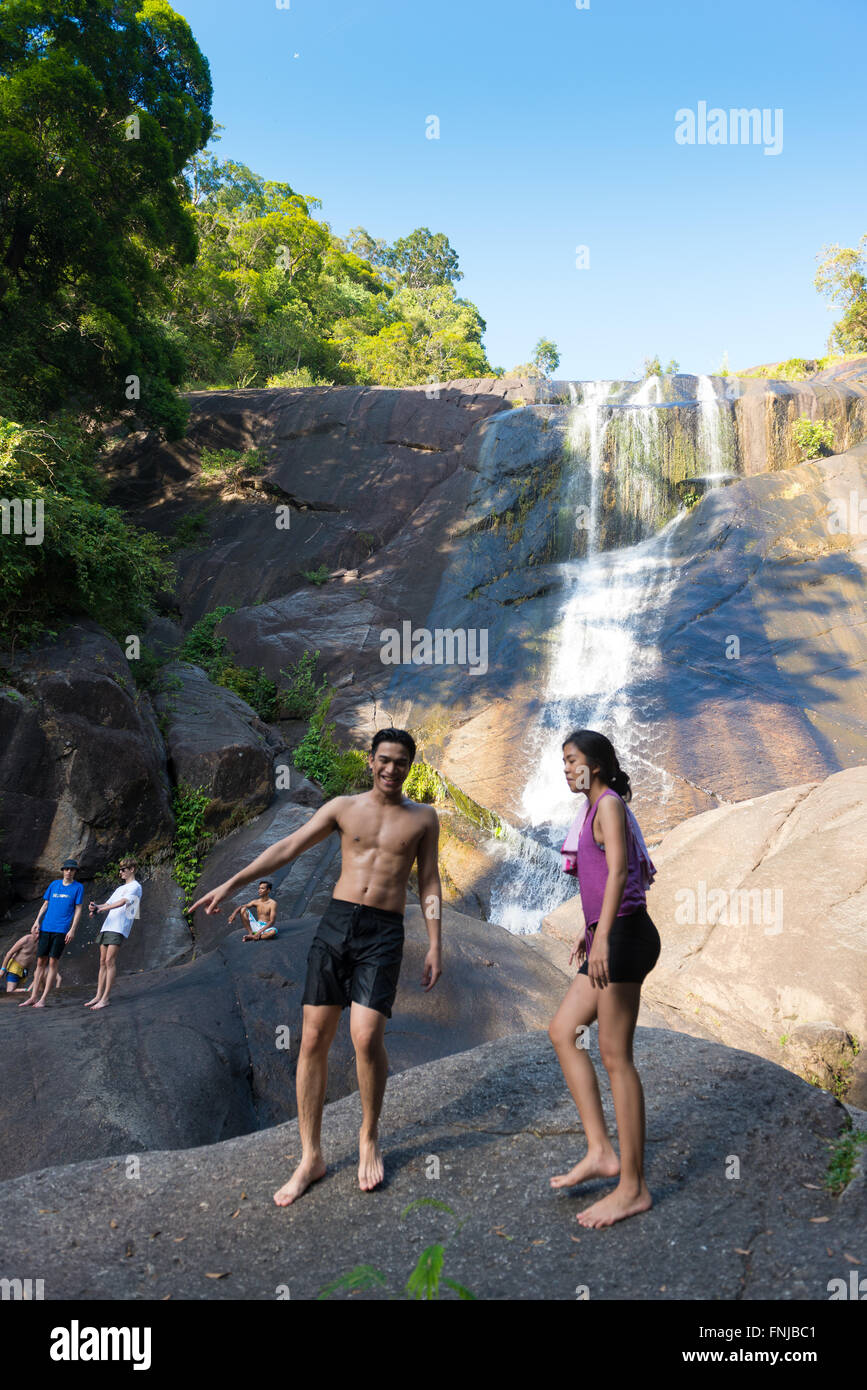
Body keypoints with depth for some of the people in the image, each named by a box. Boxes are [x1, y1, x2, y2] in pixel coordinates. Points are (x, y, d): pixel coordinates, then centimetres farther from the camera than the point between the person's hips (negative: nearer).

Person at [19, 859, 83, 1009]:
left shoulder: (78, 887, 3)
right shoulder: (54, 884, 13)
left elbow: (78, 910, 0)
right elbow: (45, 904, 16)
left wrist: (72, 929, -8)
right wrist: (36, 922, 5)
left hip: (61, 930, -4)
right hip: (45, 928, 4)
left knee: (53, 962, -5)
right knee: (40, 962, 6)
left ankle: (42, 999, -1)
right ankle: (33, 997, 13)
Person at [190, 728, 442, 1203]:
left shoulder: (423, 818, 7)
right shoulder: (344, 807, 8)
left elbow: (429, 883, 9)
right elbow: (287, 848, 7)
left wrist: (435, 946, 3)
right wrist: (232, 884, 3)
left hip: (384, 933, -2)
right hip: (335, 922, 2)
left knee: (366, 1036, -15)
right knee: (313, 1039, 0)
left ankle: (369, 1137, 13)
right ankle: (310, 1158, 14)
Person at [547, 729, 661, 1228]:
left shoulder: (609, 804, -9)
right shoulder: (596, 809, 19)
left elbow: (618, 871, -21)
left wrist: (603, 935, -30)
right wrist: (590, 931, 31)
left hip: (625, 936, -10)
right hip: (609, 937, 10)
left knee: (616, 1057, -4)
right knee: (563, 1032, 10)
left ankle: (634, 1187, 6)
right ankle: (601, 1151, 12)